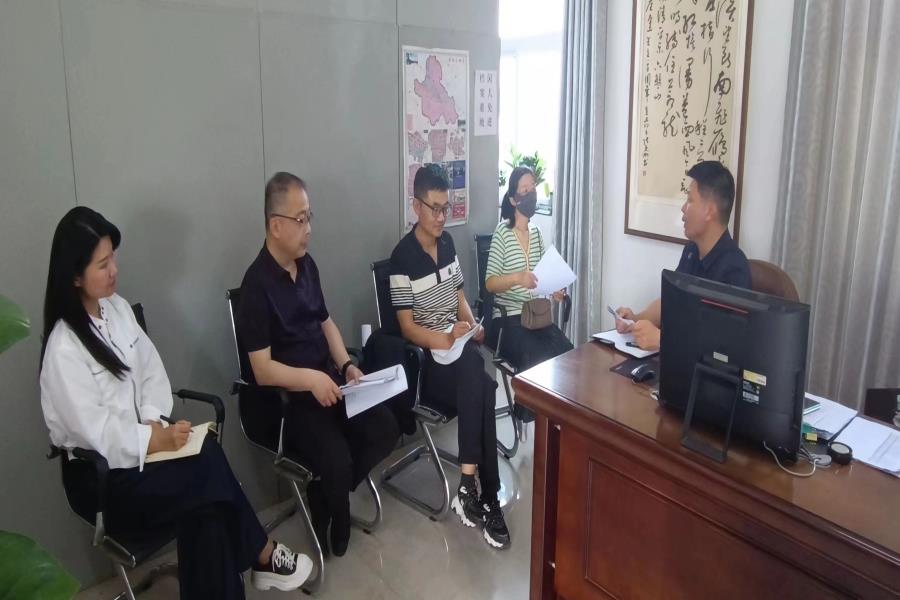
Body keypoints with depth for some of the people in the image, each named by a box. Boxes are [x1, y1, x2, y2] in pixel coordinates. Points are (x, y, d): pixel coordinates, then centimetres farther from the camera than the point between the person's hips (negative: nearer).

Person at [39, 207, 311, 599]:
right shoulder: (64, 349, -19)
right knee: (209, 472, -21)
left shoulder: (116, 307, 3)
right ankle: (263, 556, -3)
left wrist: (154, 421, -9)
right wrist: (157, 441, -20)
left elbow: (151, 370, 5)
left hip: (136, 444, 6)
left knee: (204, 504, -18)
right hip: (100, 474, -6)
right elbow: (95, 431, -20)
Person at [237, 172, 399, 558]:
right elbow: (262, 370, -18)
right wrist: (310, 378, -32)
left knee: (385, 429, -10)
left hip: (329, 380, 7)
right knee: (337, 459, -26)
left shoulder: (307, 264, 7)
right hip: (287, 397, -7)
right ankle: (328, 516, 9)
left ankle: (329, 493, 11)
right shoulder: (257, 283, -16)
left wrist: (346, 366, 0)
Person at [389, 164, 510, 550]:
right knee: (481, 389, -30)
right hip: (425, 358, -5)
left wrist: (471, 326, 1)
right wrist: (447, 340, -25)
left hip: (457, 344, 6)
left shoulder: (447, 243, 12)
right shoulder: (403, 257, -9)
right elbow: (408, 328, -12)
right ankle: (488, 500, -22)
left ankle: (469, 486, -22)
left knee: (476, 386, -27)